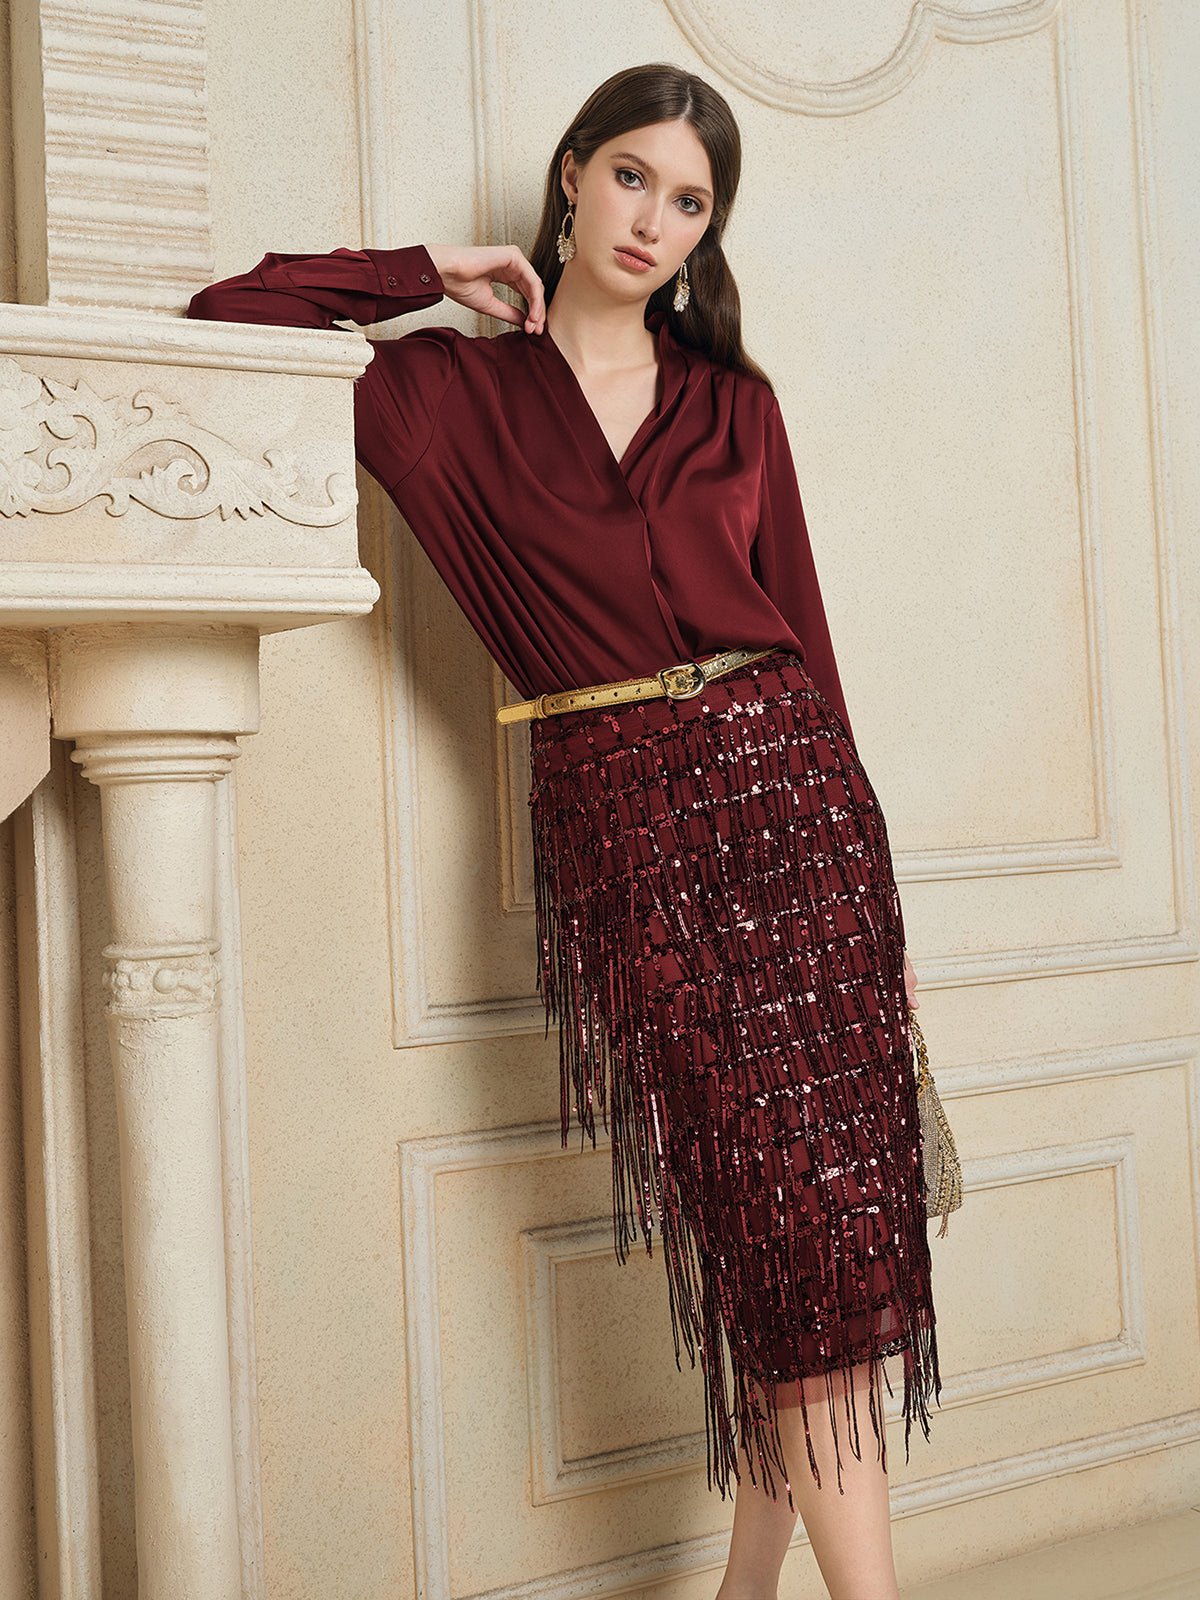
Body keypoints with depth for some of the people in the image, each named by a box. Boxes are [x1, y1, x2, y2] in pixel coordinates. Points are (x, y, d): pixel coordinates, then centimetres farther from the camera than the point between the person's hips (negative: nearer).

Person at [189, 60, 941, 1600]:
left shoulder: (735, 404, 14)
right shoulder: (457, 390, 8)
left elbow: (802, 631, 13)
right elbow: (223, 317, 1)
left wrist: (869, 880, 10)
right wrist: (432, 271, 6)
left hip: (793, 793, 3)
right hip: (623, 826, -2)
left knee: (842, 1213, 0)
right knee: (781, 1216, -5)